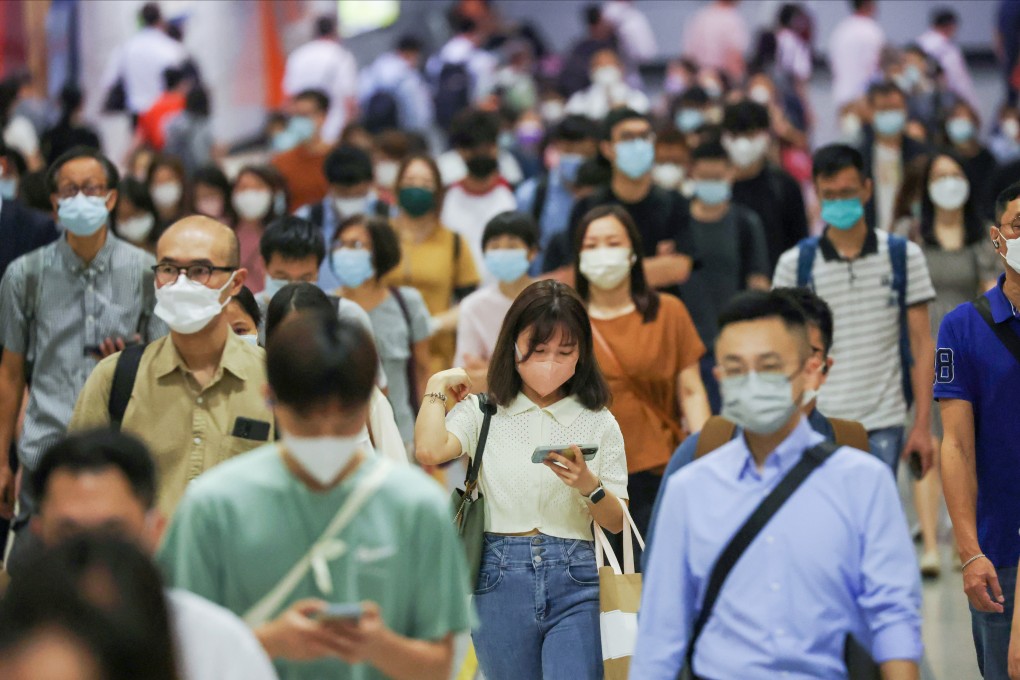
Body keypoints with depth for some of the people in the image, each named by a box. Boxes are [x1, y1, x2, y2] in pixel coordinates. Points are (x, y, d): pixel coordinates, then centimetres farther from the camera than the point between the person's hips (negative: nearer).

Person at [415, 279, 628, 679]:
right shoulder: (483, 412, 5)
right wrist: (438, 387, -1)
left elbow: (617, 523, 7)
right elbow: (429, 451, -16)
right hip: (501, 578, 1)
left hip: (573, 581, 0)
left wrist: (590, 486, -13)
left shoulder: (598, 422, 7)